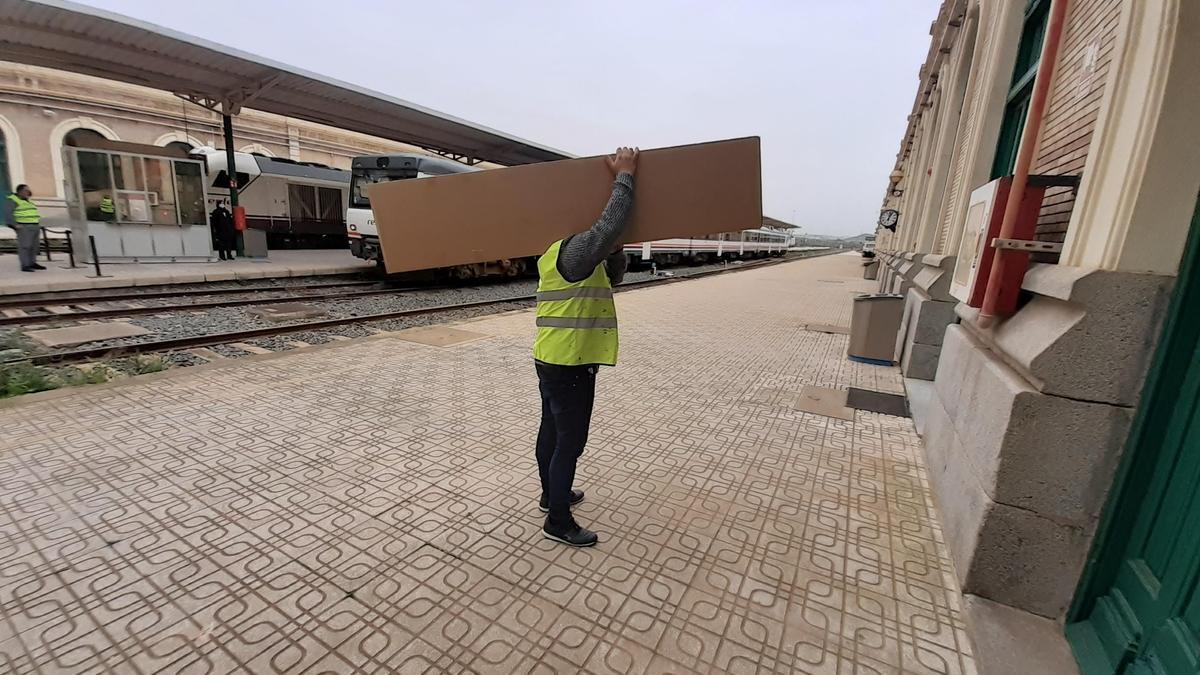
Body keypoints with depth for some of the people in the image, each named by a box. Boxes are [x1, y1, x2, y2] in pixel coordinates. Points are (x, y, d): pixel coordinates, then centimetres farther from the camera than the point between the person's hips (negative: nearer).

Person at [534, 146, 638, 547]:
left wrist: (614, 249, 4)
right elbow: (610, 226, -32)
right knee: (570, 441, 1)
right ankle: (558, 522, 14)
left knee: (552, 431, 21)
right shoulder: (574, 250, -15)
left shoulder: (560, 253, 16)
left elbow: (612, 277, 21)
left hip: (552, 360, 10)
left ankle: (551, 494, 39)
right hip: (569, 364, -10)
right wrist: (624, 176, -19)